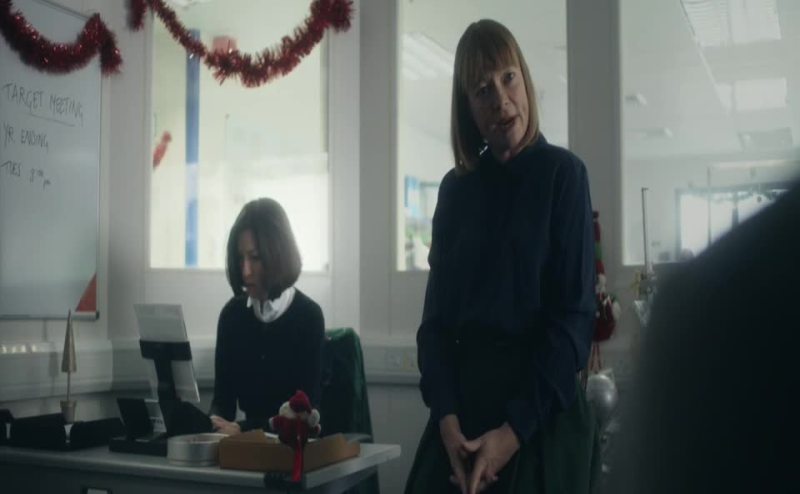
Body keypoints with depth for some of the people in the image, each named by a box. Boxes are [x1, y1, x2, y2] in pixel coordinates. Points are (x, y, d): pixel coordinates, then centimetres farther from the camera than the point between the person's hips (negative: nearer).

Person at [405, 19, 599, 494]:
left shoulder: (562, 172, -5)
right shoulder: (456, 187, 5)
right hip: (463, 393, 3)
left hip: (542, 406, -3)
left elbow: (574, 315, -10)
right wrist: (446, 416, -11)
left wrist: (516, 428, -15)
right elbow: (437, 314, 3)